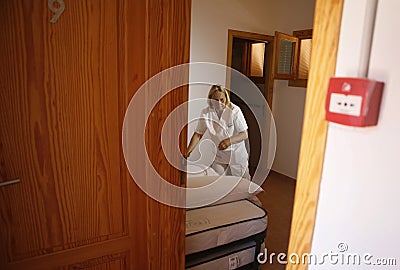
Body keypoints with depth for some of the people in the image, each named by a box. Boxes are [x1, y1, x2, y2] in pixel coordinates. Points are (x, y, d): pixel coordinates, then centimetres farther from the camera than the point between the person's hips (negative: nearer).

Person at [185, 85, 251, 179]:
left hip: (237, 153, -1)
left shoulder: (234, 110, -20)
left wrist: (229, 140, -38)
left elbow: (244, 134, -19)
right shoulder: (206, 113, -12)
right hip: (219, 155, 2)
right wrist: (187, 152, -15)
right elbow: (198, 134, -4)